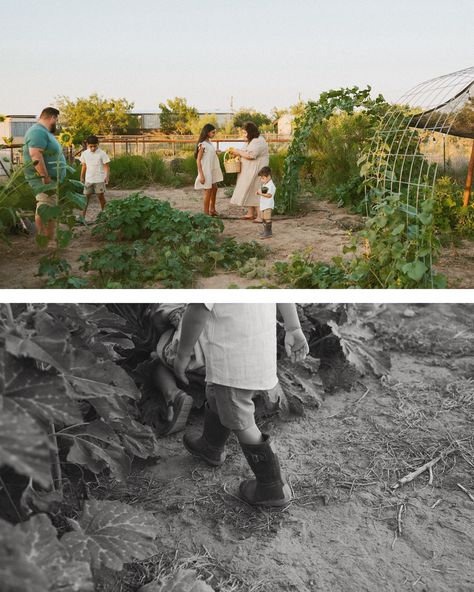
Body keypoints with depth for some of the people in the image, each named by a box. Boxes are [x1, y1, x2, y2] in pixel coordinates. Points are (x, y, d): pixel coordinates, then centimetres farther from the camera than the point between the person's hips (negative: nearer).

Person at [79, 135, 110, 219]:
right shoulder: (85, 153, 5)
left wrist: (107, 177, -22)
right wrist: (82, 178, 15)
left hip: (100, 180, -3)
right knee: (86, 197, 0)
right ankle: (82, 216, 0)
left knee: (101, 197, 5)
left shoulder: (102, 154, -7)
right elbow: (84, 166, 15)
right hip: (88, 180, 3)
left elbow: (106, 166, -8)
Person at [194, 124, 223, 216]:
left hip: (213, 170, 8)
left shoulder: (210, 142, 8)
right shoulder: (202, 144, -16)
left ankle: (212, 210, 28)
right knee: (208, 191, -3)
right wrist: (201, 175, -19)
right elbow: (198, 160, -17)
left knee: (214, 188, 14)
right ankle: (206, 213, 6)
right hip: (206, 171, -8)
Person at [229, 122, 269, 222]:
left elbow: (250, 155, -26)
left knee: (256, 192, -8)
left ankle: (260, 215, -5)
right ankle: (250, 213, 19)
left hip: (256, 171, -10)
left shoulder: (258, 142, -18)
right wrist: (238, 152, 4)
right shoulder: (253, 141, 16)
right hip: (250, 172, 10)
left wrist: (238, 152, -15)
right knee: (249, 191, 12)